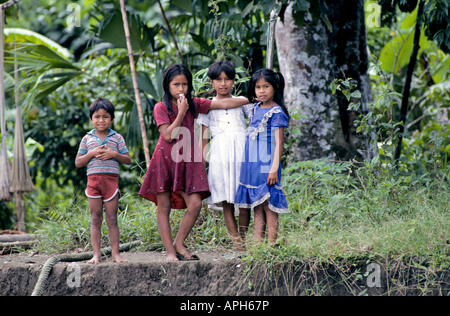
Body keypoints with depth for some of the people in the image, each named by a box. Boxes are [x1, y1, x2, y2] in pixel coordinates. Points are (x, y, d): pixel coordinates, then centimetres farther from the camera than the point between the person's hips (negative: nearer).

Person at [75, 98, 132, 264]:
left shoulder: (117, 138, 7)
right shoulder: (87, 139, 9)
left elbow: (128, 160, 5)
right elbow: (78, 162, 6)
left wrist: (114, 154, -12)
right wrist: (92, 153, -9)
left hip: (111, 179, -1)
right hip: (93, 179, 1)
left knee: (112, 219, 0)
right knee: (95, 219, 2)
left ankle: (116, 253, 3)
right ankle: (96, 254, 4)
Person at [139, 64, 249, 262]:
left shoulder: (194, 104, 9)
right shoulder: (161, 107, -1)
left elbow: (223, 104, 6)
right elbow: (168, 135, -11)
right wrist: (181, 112, -11)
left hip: (187, 160, 3)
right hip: (166, 160, -3)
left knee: (195, 204, -10)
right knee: (164, 206, -1)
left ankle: (179, 245, 6)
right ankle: (170, 251, 5)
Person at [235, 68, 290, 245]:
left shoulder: (276, 112, -8)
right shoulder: (255, 110, 13)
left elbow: (279, 142, -11)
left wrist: (274, 168, -18)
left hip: (266, 166, -7)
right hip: (251, 165, 7)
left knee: (269, 207, -6)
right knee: (257, 209, 7)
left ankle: (271, 245, -5)